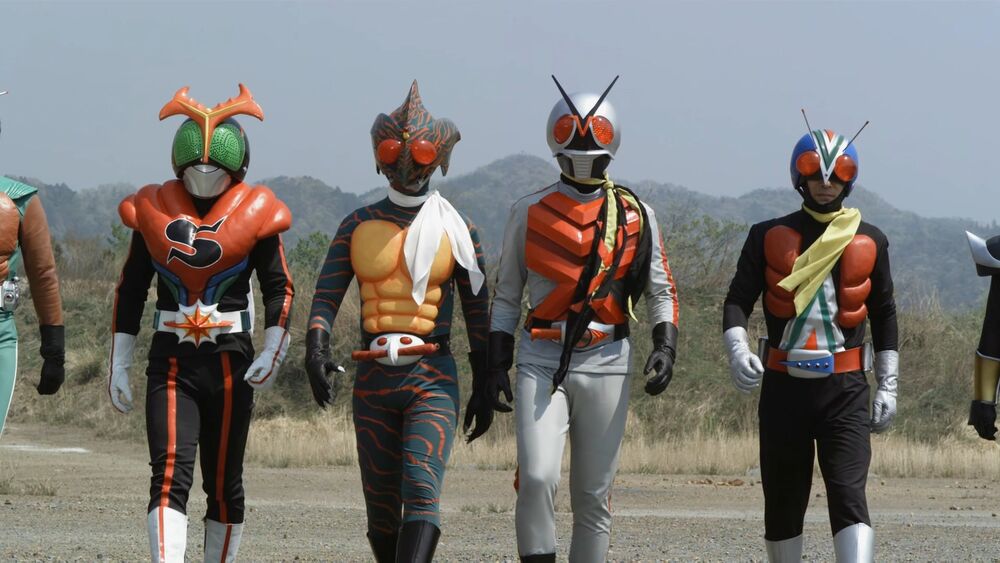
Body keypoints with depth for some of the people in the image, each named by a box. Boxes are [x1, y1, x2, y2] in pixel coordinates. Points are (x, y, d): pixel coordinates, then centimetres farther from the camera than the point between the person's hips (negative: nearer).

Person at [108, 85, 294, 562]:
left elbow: (278, 288, 4)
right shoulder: (154, 209, 4)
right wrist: (119, 366, 8)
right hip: (171, 361, 0)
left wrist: (273, 350, -11)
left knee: (224, 483, 10)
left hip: (230, 362, 0)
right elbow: (130, 291, 10)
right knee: (169, 474, -15)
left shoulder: (254, 212, 0)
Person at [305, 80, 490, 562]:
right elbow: (327, 296, 2)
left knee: (422, 492, -20)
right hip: (373, 378, 3)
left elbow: (477, 311, 8)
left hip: (433, 380, -3)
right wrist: (317, 347, -18)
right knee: (381, 506, 8)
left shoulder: (457, 230, 3)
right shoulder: (358, 226, 7)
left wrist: (484, 388, 7)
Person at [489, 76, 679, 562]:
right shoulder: (530, 213, 6)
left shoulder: (636, 217, 6)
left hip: (606, 365, 1)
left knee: (594, 494, 4)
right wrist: (496, 363, 5)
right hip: (541, 363, -1)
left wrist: (665, 345, -4)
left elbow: (661, 291, 12)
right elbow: (506, 296, 12)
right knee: (537, 478, -17)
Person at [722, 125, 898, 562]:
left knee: (848, 495, -14)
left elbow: (884, 315, 13)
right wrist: (737, 350, -19)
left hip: (845, 389, -1)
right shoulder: (768, 237, 5)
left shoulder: (870, 242, 7)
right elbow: (738, 300, 1)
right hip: (783, 386, 1)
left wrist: (888, 386, 9)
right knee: (783, 500, 7)